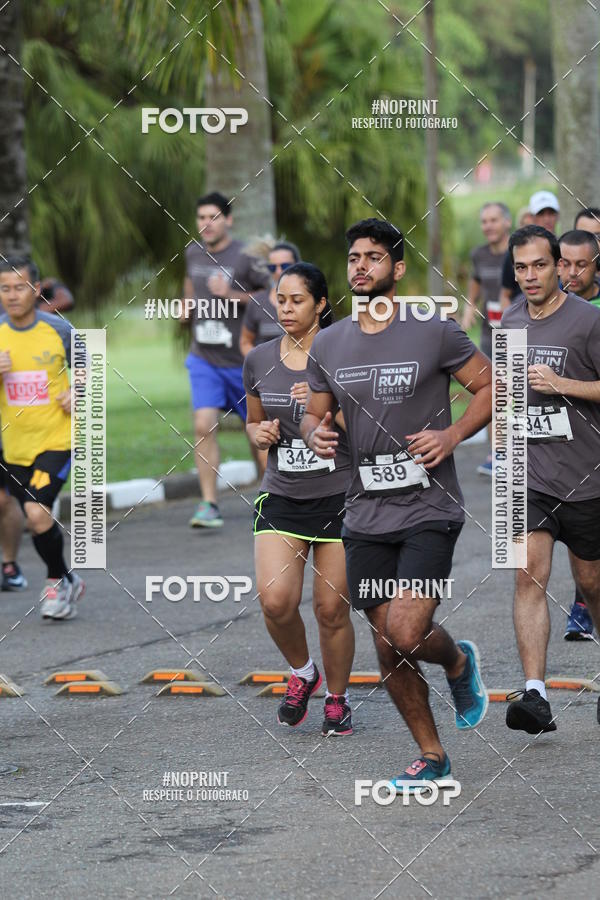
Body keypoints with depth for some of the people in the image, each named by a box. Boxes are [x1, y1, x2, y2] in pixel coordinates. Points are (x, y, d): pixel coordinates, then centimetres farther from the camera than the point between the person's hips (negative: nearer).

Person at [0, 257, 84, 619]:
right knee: (38, 521, 11)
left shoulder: (58, 328, -6)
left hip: (56, 440, -4)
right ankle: (67, 583, 33)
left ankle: (58, 581, 2)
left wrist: (76, 395, -10)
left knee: (37, 512, -19)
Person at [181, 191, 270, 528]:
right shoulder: (194, 253, 5)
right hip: (204, 358, 3)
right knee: (204, 426, -13)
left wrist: (233, 295, -21)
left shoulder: (246, 257, -12)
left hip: (241, 359, -3)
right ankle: (209, 505, -10)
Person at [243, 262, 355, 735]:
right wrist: (260, 434, -2)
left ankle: (337, 697, 22)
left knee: (332, 608, 0)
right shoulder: (260, 360, 6)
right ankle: (301, 673, 15)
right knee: (275, 601, -13)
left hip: (338, 496, -3)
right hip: (282, 497, 3)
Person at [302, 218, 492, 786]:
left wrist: (451, 436, -13)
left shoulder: (434, 331, -5)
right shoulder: (327, 345, 8)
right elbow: (315, 415, 19)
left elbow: (491, 387, 3)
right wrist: (317, 435, -5)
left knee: (408, 634, -18)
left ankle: (458, 662, 17)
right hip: (365, 517, 5)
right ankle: (431, 757, 22)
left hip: (429, 510, -5)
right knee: (387, 644, 6)